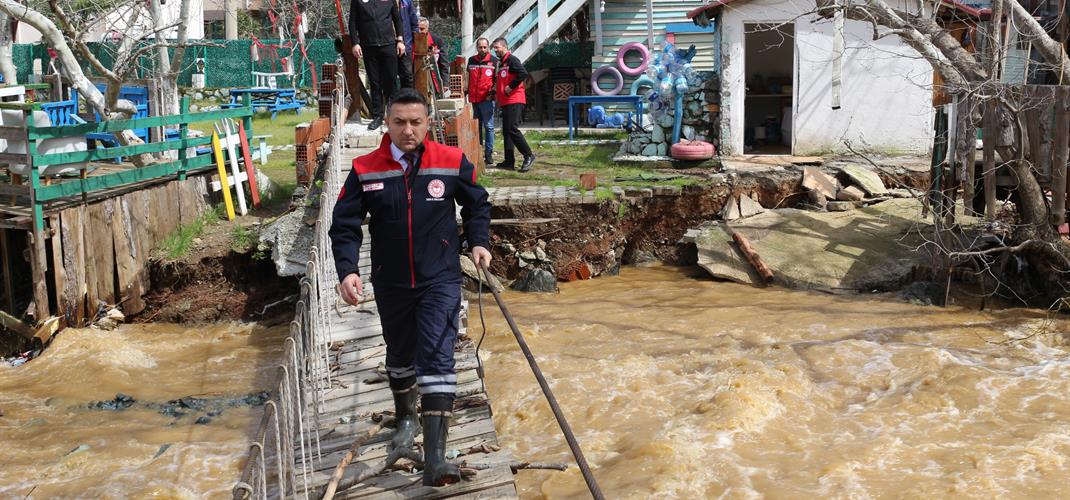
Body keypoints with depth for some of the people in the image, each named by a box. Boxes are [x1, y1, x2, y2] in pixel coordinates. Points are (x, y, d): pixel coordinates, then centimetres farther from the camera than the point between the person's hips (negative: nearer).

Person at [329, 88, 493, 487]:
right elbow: (345, 224, -3)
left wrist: (478, 241, -2)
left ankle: (435, 457, -17)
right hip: (391, 285, 2)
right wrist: (347, 270, -16)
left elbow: (477, 204, 10)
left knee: (437, 358, -14)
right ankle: (406, 417, 49)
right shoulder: (366, 171, -7)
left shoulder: (453, 163, -8)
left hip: (440, 281, -2)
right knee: (400, 356, 21)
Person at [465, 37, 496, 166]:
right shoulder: (471, 60, 14)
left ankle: (489, 153, -1)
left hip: (487, 99, -5)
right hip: (473, 99, 5)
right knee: (476, 126, 11)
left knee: (488, 126, -4)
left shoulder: (494, 61, 1)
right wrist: (465, 91, 15)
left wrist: (492, 92, -9)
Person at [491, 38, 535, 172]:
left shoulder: (512, 60, -8)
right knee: (506, 131, 9)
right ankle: (509, 161, 11)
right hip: (505, 102, 10)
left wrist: (511, 87, -18)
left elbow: (523, 73, -23)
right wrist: (496, 91, 14)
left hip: (514, 101, -10)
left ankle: (528, 156, -10)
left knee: (512, 129, -16)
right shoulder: (501, 63, 21)